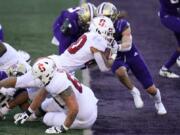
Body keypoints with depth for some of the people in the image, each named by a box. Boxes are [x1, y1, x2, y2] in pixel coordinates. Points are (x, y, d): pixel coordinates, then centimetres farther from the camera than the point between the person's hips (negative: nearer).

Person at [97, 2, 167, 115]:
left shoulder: (122, 25, -26)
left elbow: (127, 45, -37)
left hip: (131, 55, -1)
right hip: (117, 59, 1)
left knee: (151, 89, 3)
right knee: (120, 72, -39)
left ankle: (158, 102, 40)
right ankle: (134, 92, -10)